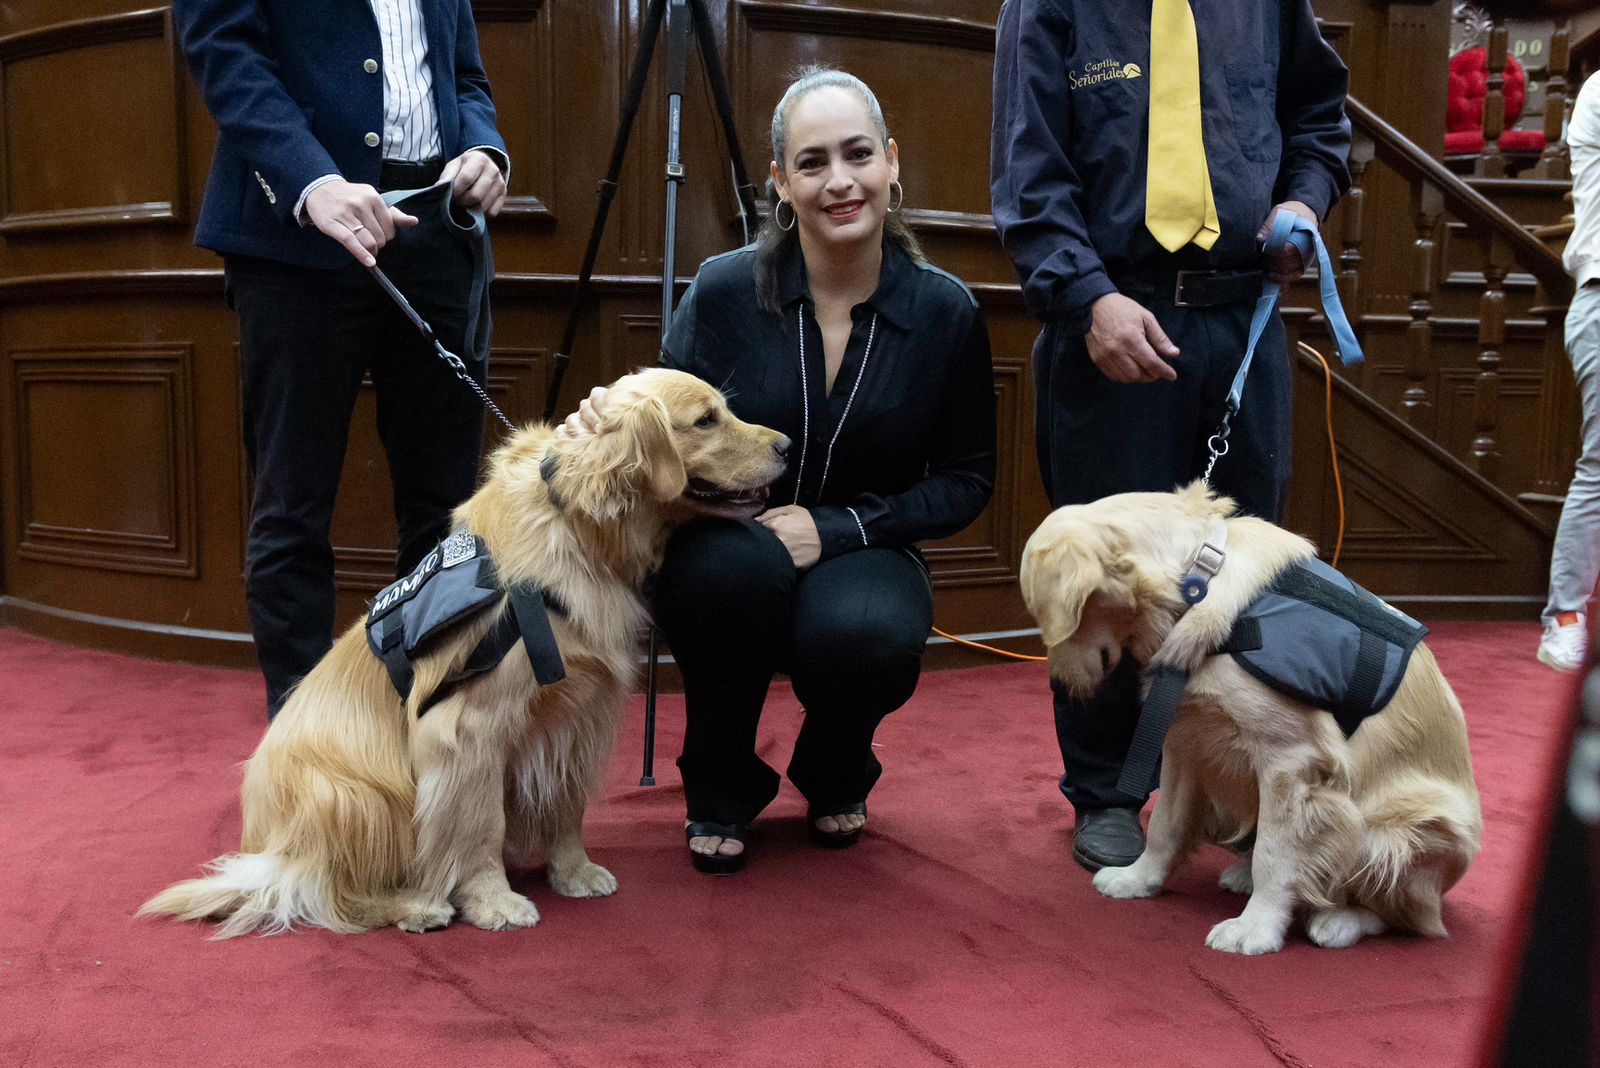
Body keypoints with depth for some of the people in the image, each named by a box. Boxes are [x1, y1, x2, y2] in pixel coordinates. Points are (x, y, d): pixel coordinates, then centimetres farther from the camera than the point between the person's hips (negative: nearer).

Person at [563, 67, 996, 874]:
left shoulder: (944, 310, -7)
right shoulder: (725, 289, -8)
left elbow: (964, 482, -1)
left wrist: (835, 527, -15)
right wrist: (613, 422, -25)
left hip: (860, 555, 1)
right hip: (727, 559, 0)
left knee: (865, 632, -35)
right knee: (734, 562, -36)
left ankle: (836, 774, 8)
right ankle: (719, 792, -3)